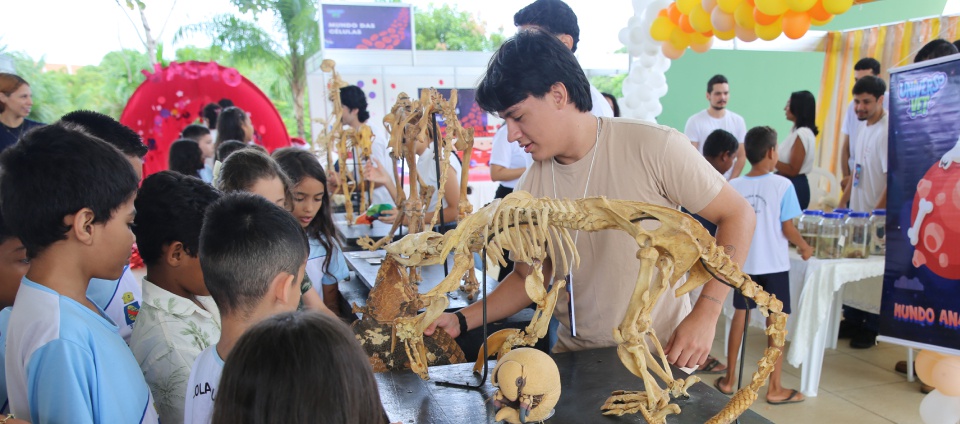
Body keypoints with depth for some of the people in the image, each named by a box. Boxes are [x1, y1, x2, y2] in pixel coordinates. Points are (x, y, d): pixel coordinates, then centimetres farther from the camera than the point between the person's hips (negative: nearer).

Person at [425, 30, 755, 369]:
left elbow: (737, 216, -9)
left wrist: (705, 315, -18)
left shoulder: (655, 148, -16)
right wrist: (461, 320, -5)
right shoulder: (531, 189, -4)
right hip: (575, 357, 4)